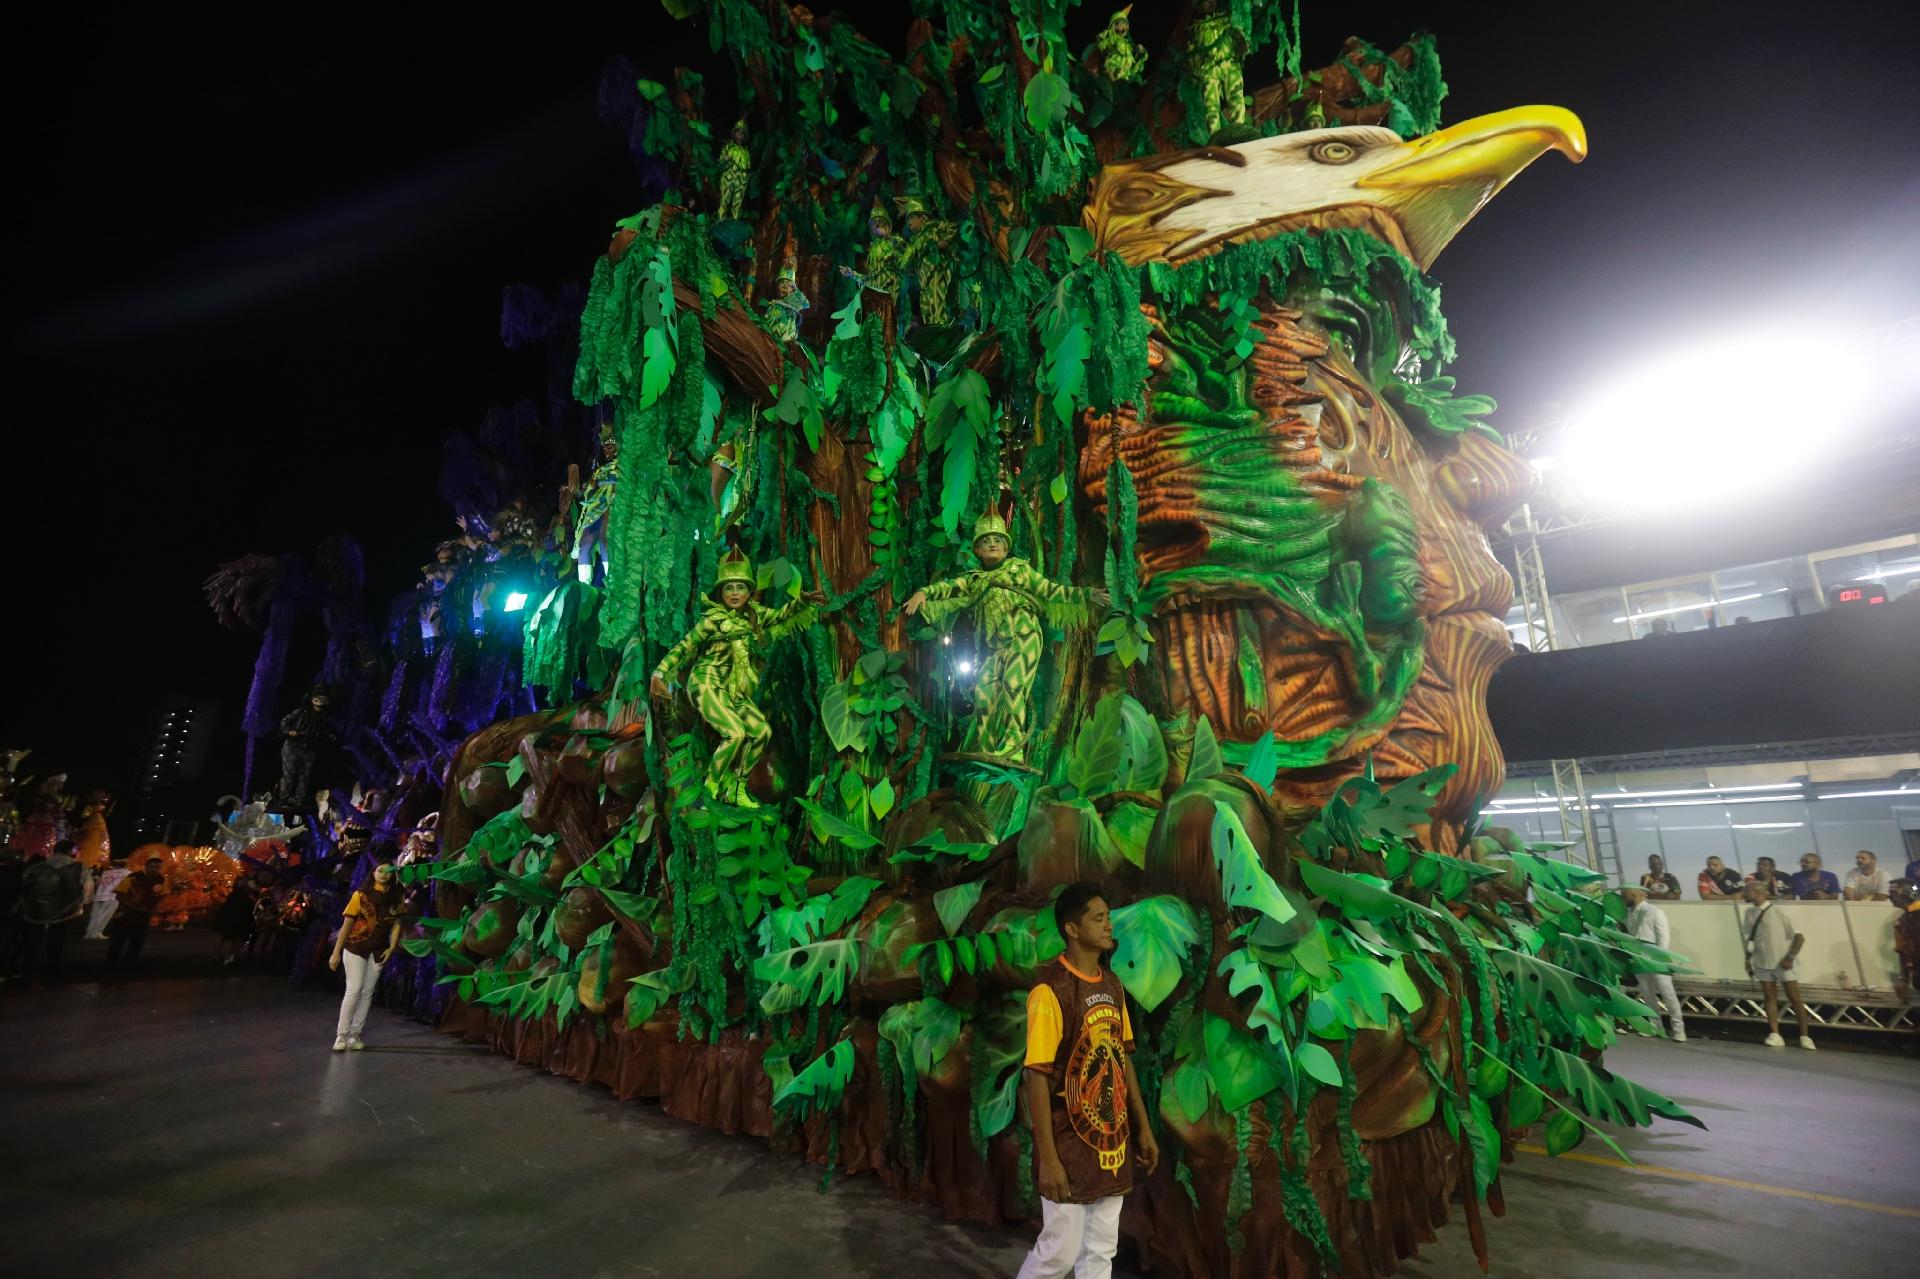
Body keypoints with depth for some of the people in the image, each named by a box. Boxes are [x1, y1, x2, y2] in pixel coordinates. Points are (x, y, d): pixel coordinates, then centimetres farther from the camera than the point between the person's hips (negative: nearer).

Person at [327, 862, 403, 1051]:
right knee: (354, 990, -9)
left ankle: (355, 1034, 16)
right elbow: (346, 924, -5)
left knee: (367, 992, 7)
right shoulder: (361, 895, -7)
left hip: (378, 951, 3)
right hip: (356, 947, -3)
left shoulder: (396, 899, 3)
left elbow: (396, 925, 4)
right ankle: (341, 1035, 2)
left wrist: (391, 948, -6)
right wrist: (336, 952, -6)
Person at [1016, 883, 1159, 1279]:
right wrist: (1048, 1157, -18)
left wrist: (1143, 1127, 12)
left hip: (1111, 1140, 7)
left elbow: (1123, 1059, 11)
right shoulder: (1050, 990, -21)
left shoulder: (1112, 985, 3)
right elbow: (1037, 1077, -19)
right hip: (1071, 1142, -7)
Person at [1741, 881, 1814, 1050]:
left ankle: (1805, 1036, 12)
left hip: (1783, 963, -4)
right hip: (1763, 964, 5)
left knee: (1795, 999, 1)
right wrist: (1748, 960, 10)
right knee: (1770, 997, 3)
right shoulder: (1750, 913, 5)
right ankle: (1775, 1035, 4)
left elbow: (1799, 936, -10)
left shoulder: (1779, 911, -12)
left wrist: (1790, 957, -15)